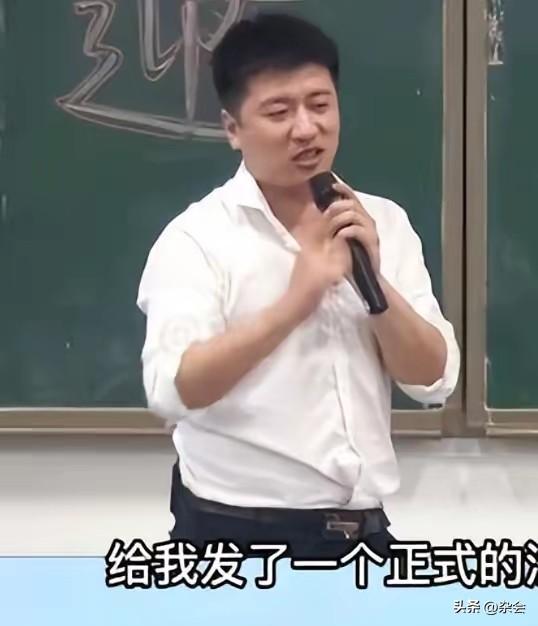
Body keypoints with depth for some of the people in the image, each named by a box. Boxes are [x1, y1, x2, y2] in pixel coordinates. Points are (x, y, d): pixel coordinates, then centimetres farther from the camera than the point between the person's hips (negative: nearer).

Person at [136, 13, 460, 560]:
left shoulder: (383, 223, 4)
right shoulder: (198, 235, -10)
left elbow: (434, 379, 0)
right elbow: (172, 390, -22)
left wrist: (374, 278, -16)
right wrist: (293, 302, -29)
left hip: (357, 529, 5)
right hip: (236, 532, -5)